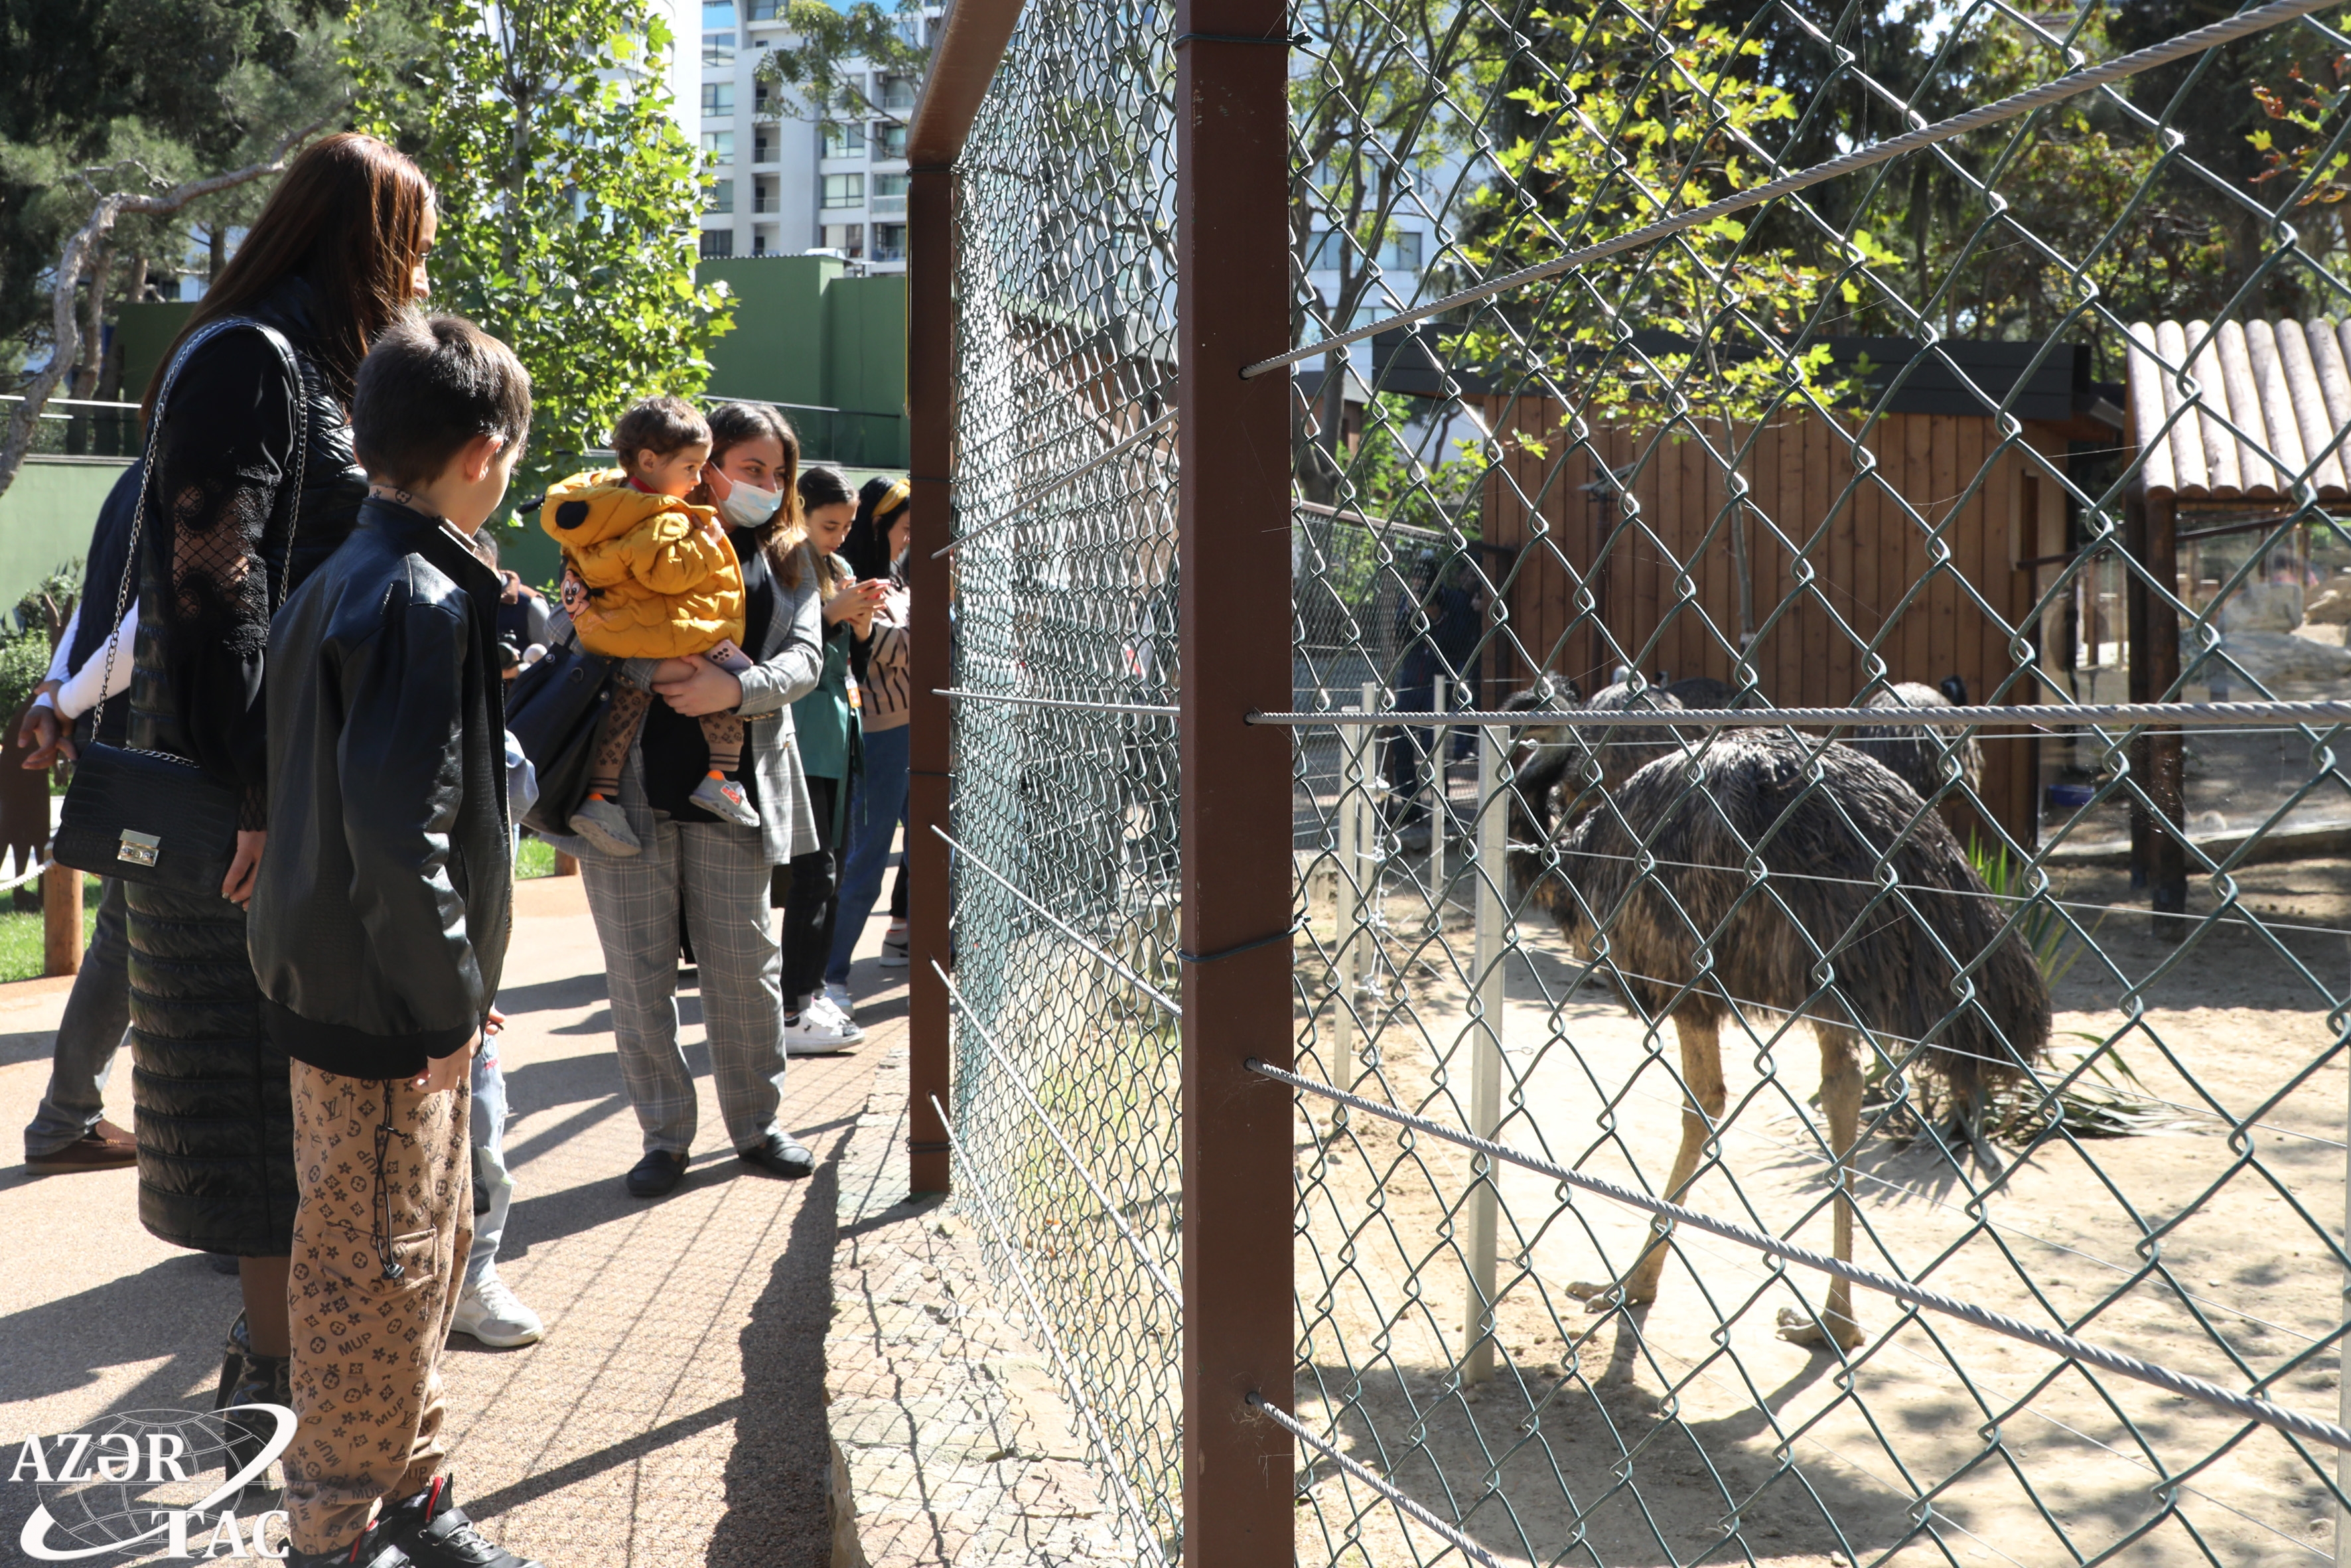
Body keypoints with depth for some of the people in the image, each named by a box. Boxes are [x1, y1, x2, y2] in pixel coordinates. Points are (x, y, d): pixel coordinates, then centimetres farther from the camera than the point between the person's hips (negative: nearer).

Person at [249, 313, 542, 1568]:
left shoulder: (352, 577, 10)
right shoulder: (421, 600, -21)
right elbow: (399, 835, -27)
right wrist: (451, 998, -18)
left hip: (350, 983, 10)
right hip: (383, 1012, -10)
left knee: (426, 1245, 19)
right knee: (378, 1272, 4)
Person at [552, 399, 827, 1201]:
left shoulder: (788, 561, 13)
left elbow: (805, 657, 1)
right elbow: (567, 633, 5)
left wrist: (734, 689, -18)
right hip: (628, 782, -1)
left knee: (744, 962, 5)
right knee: (639, 969, 3)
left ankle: (756, 1125, 21)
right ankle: (664, 1133, 15)